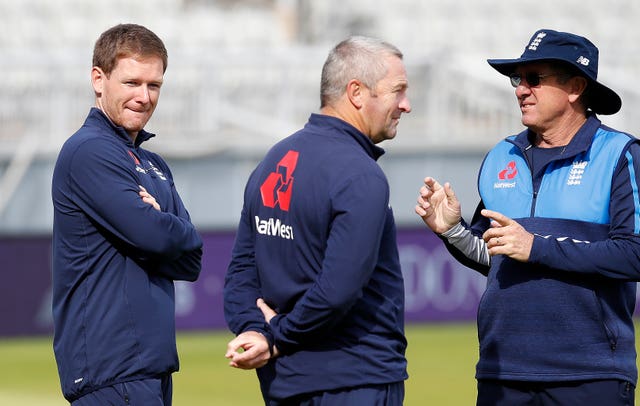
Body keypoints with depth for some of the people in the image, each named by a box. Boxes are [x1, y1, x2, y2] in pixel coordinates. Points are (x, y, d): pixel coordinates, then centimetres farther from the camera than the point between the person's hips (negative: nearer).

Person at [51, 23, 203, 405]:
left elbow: (191, 263, 11)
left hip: (154, 363, 9)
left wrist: (157, 225, -8)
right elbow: (152, 234, -19)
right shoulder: (90, 152, -8)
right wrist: (181, 231, 3)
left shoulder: (154, 166, 20)